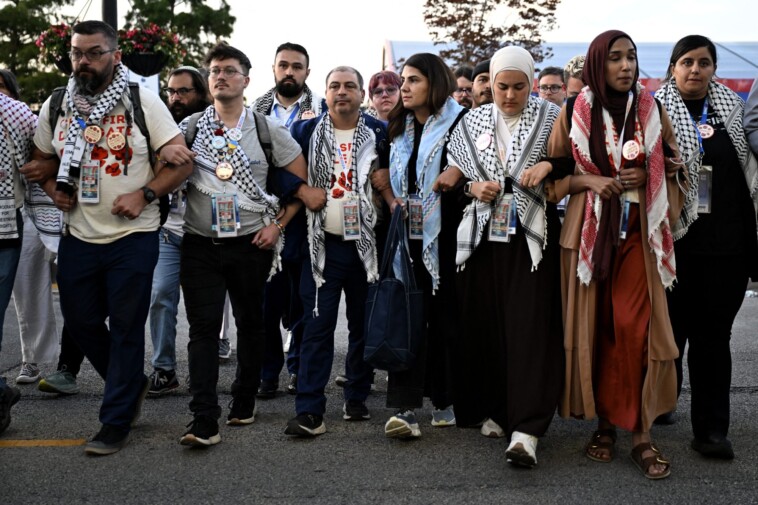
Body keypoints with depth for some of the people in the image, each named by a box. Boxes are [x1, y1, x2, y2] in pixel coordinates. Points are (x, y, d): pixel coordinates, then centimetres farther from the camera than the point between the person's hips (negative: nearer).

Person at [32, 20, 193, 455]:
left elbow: (182, 161, -7)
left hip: (133, 236, -5)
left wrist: (144, 194, -19)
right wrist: (53, 188, 0)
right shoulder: (56, 106, 6)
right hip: (79, 236, 5)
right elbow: (42, 159, 20)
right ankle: (132, 384, 37)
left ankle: (117, 422, 13)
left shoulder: (142, 101, -6)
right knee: (81, 322, 12)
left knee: (126, 328, 1)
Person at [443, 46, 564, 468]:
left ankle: (526, 430, -13)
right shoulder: (473, 123, 13)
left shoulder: (550, 118, 4)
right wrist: (474, 188, -5)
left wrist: (548, 165, -18)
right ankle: (494, 409, 22)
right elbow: (454, 176, 15)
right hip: (484, 237, 3)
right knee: (485, 324, 4)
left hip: (531, 238, -3)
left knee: (531, 326, -10)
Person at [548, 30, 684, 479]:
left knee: (633, 327, -10)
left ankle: (641, 431, -2)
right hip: (589, 232, 0)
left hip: (640, 231, 0)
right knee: (594, 326, 1)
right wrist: (589, 180, -11)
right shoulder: (574, 113, 4)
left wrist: (647, 175, -6)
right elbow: (554, 172, 7)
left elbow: (674, 165, 14)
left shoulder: (652, 110, 7)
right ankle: (604, 422, 14)